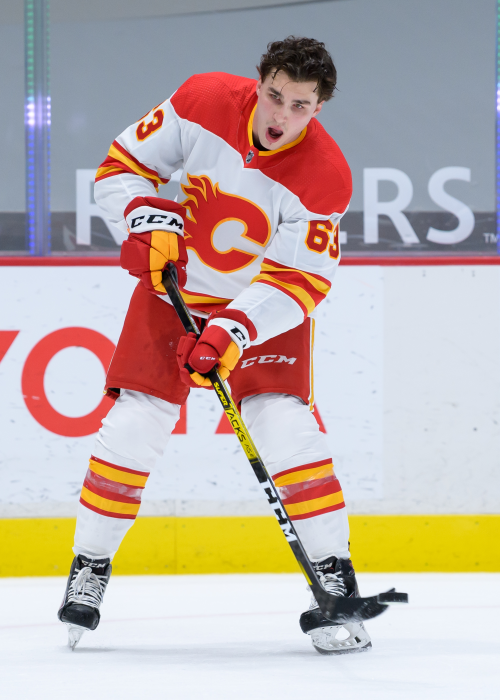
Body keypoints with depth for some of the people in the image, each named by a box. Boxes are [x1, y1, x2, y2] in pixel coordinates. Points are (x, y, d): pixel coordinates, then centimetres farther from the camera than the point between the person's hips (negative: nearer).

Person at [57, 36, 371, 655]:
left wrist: (235, 328, -37)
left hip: (265, 303, -2)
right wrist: (148, 219, -23)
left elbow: (299, 281, -24)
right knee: (130, 428, -5)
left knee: (287, 429, -17)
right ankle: (89, 568, 12)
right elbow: (124, 163, -6)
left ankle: (334, 580, -7)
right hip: (174, 286, 2)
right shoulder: (204, 102, -19)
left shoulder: (325, 176, -25)